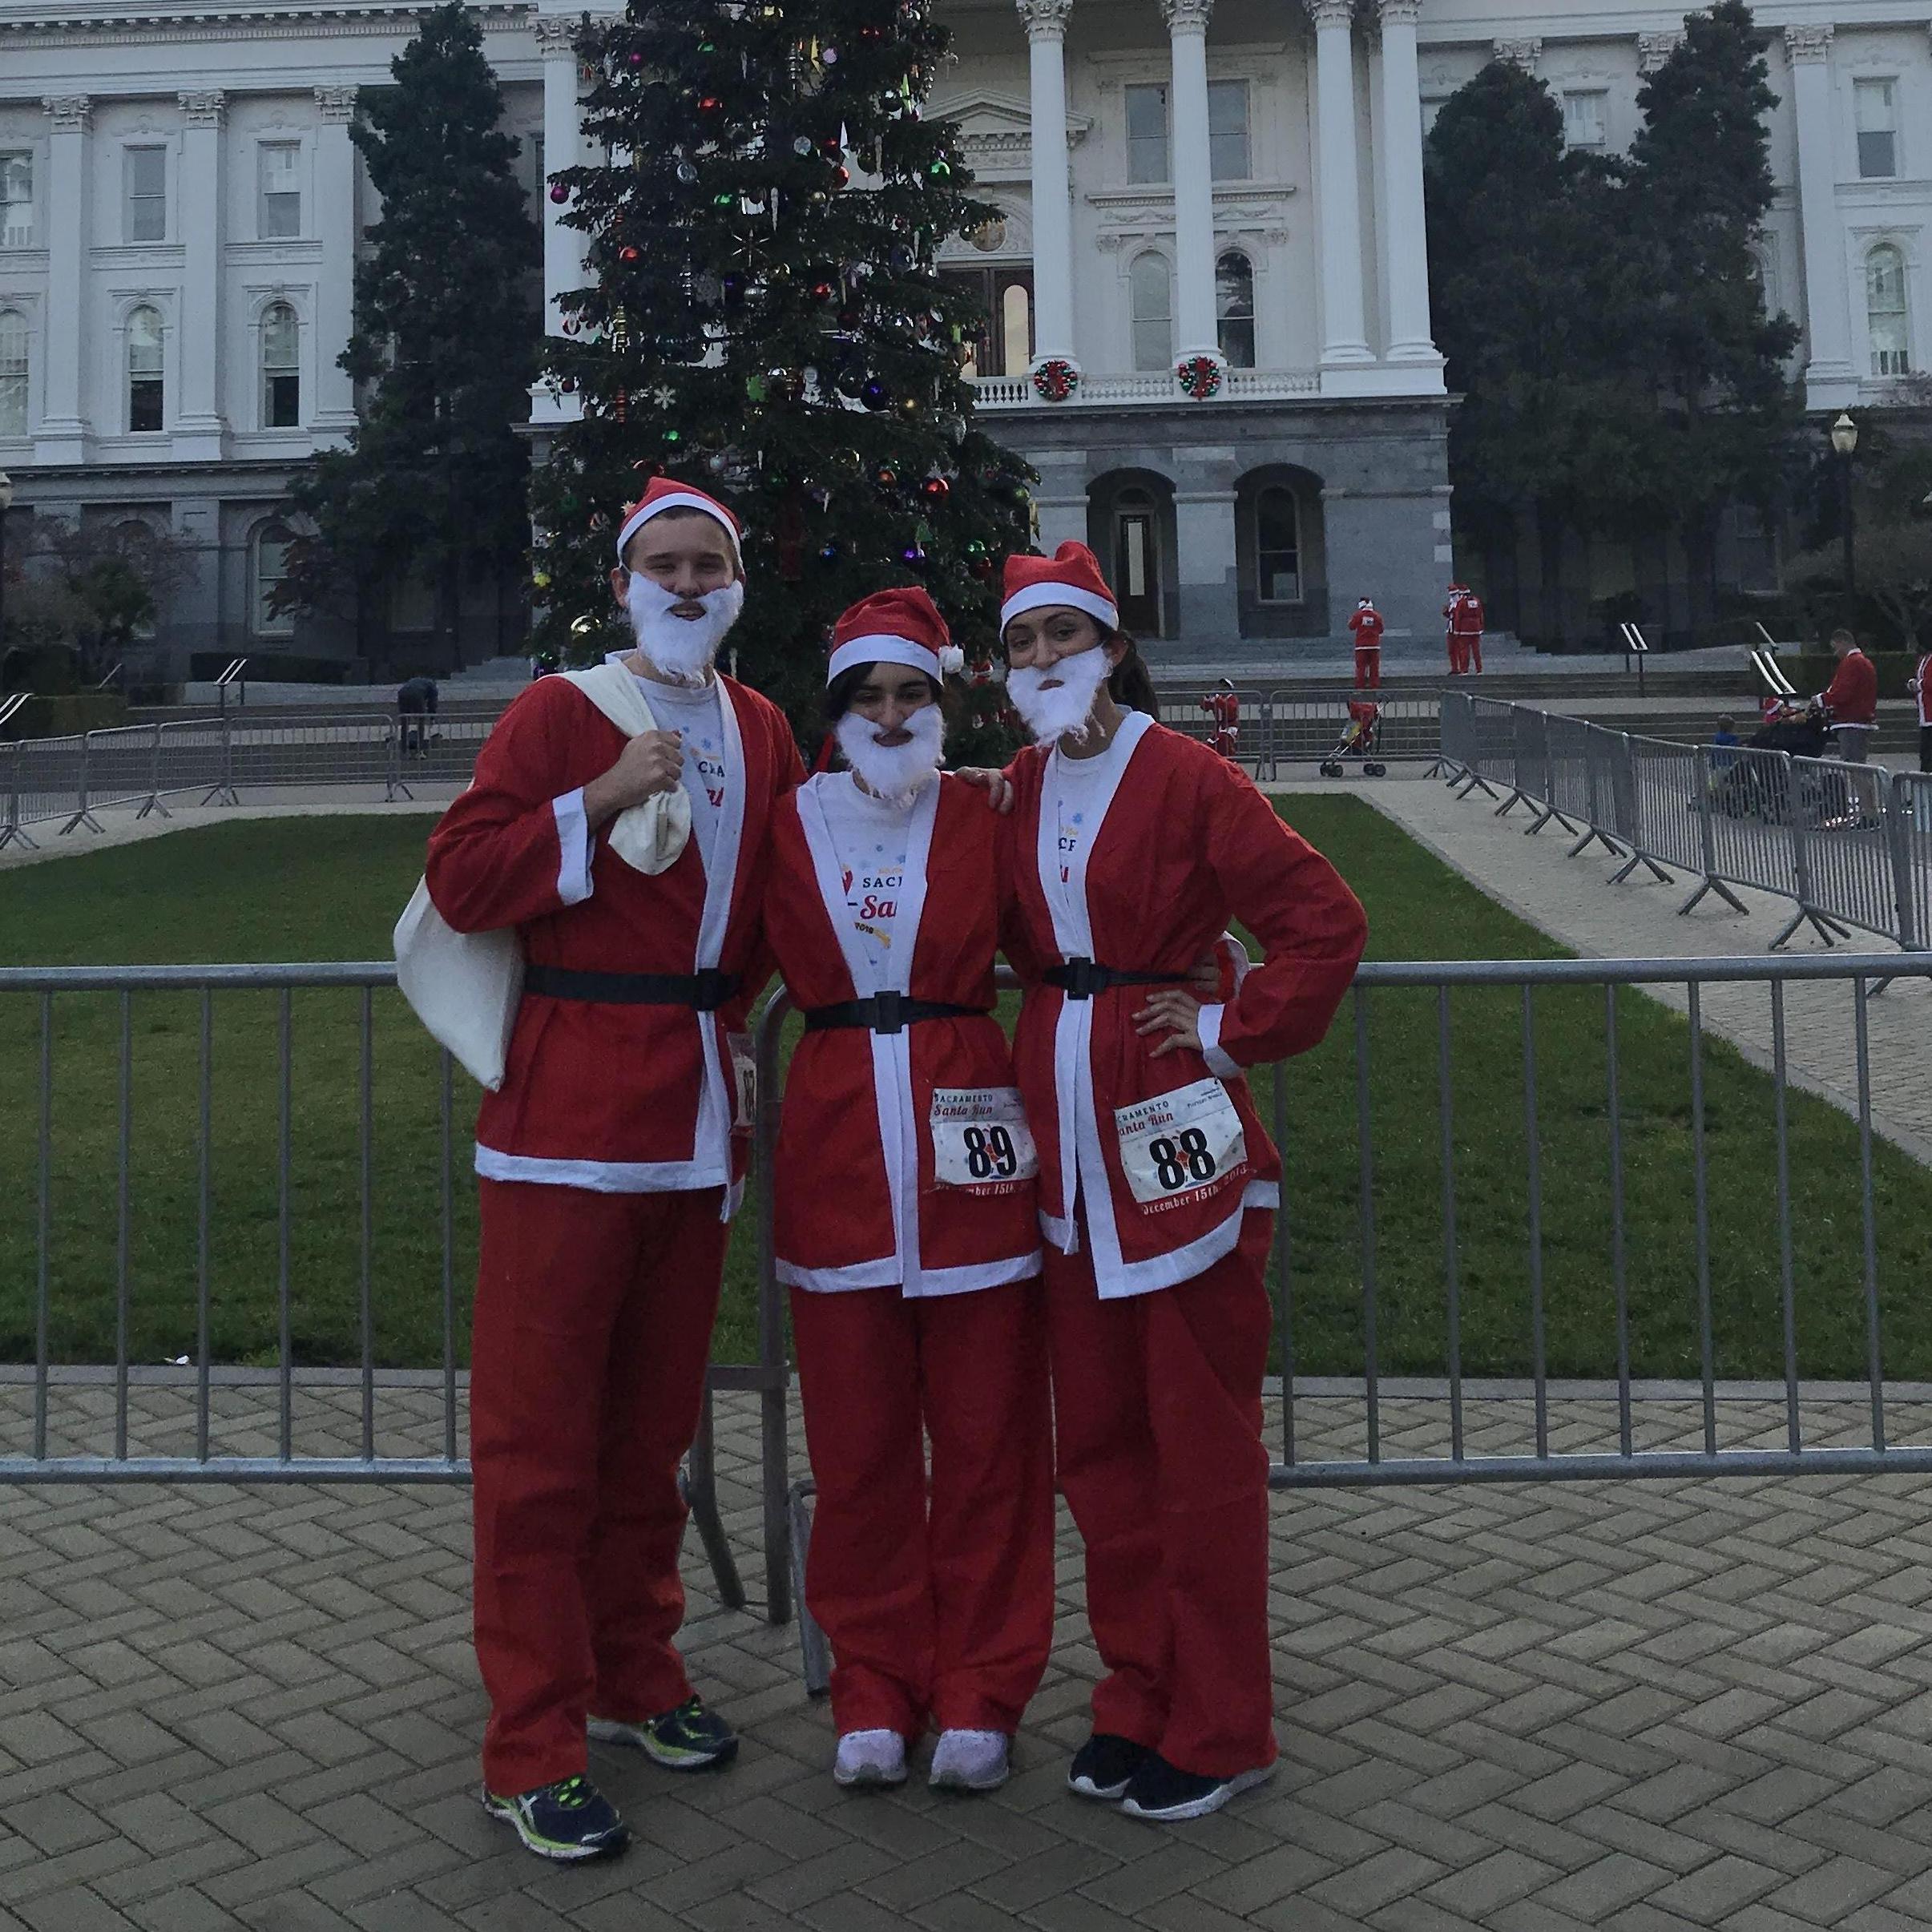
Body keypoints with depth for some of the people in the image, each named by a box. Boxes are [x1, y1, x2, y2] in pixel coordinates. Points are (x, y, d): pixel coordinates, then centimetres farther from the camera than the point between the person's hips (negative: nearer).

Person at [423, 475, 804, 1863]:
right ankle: (535, 1749, 8)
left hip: (699, 1111, 5)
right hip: (571, 1110, -5)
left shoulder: (761, 730, 12)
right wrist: (600, 802, -18)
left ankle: (636, 1676, 31)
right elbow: (460, 882, -11)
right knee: (542, 1435, 0)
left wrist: (739, 1007, 7)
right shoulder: (559, 711, -3)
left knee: (656, 1420, 15)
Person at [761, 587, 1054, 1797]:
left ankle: (979, 1695, 20)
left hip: (967, 1136, -1)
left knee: (985, 1434, 5)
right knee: (856, 1441, 8)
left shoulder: (984, 819, 3)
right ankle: (876, 1694, 23)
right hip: (836, 1146, 1)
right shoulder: (788, 827, 5)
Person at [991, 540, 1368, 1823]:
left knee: (1201, 1439, 2)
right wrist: (1066, 998, 4)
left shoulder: (1185, 777, -10)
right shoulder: (1019, 788, 9)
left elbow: (1327, 922, -12)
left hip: (1174, 1124, -6)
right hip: (1072, 1138, 7)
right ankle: (1140, 1701, 27)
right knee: (1098, 1437, 13)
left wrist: (1232, 1034, -11)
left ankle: (1220, 1732, 16)